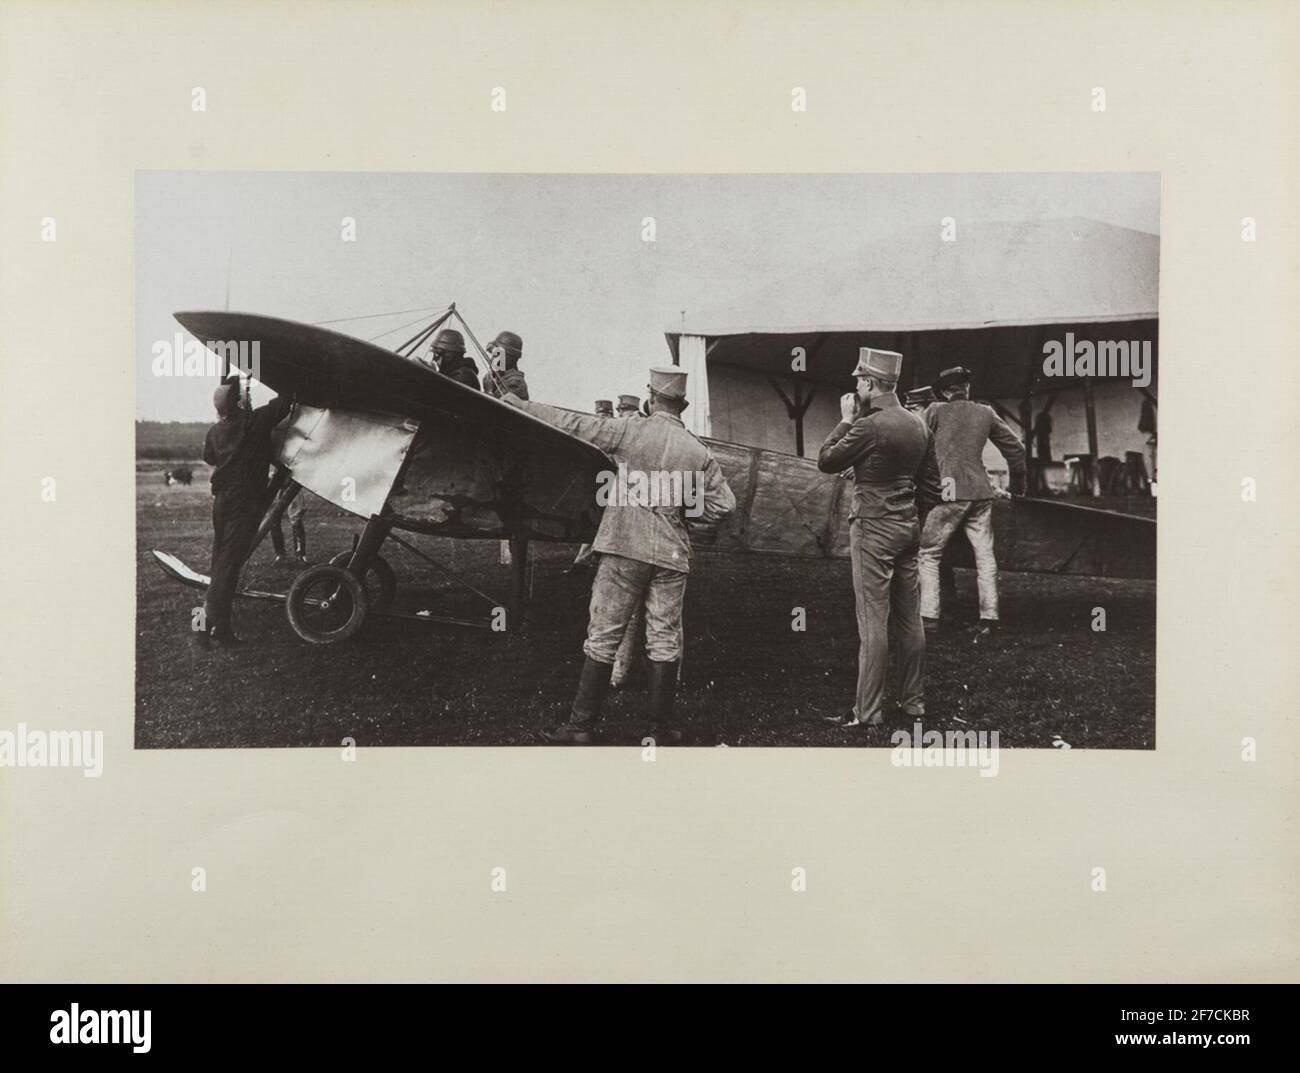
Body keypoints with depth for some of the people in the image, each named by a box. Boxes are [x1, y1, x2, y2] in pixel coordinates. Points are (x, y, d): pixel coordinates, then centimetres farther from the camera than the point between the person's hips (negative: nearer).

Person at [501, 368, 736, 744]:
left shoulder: (628, 434, -6)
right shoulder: (700, 453, 2)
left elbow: (573, 425, -4)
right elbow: (723, 504, 4)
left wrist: (518, 405, 5)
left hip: (625, 548, -2)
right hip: (671, 555, 2)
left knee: (604, 637, 4)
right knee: (664, 641, 9)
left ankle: (582, 726, 8)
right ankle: (661, 728, 14)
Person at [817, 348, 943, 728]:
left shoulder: (869, 426, -16)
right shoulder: (919, 426, 8)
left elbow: (825, 461, -7)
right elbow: (931, 487, 12)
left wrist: (845, 420, 1)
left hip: (873, 529, -8)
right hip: (909, 527, 8)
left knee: (873, 621, -4)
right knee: (910, 619, 13)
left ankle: (868, 712, 0)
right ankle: (914, 701, 21)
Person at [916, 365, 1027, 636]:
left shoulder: (936, 411, 1)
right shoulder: (986, 413, 12)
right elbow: (1015, 449, 16)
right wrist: (1017, 488, 27)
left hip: (948, 493, -4)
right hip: (981, 493, 4)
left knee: (928, 554, 3)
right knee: (984, 554, 9)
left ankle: (929, 616, -3)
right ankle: (989, 617, 8)